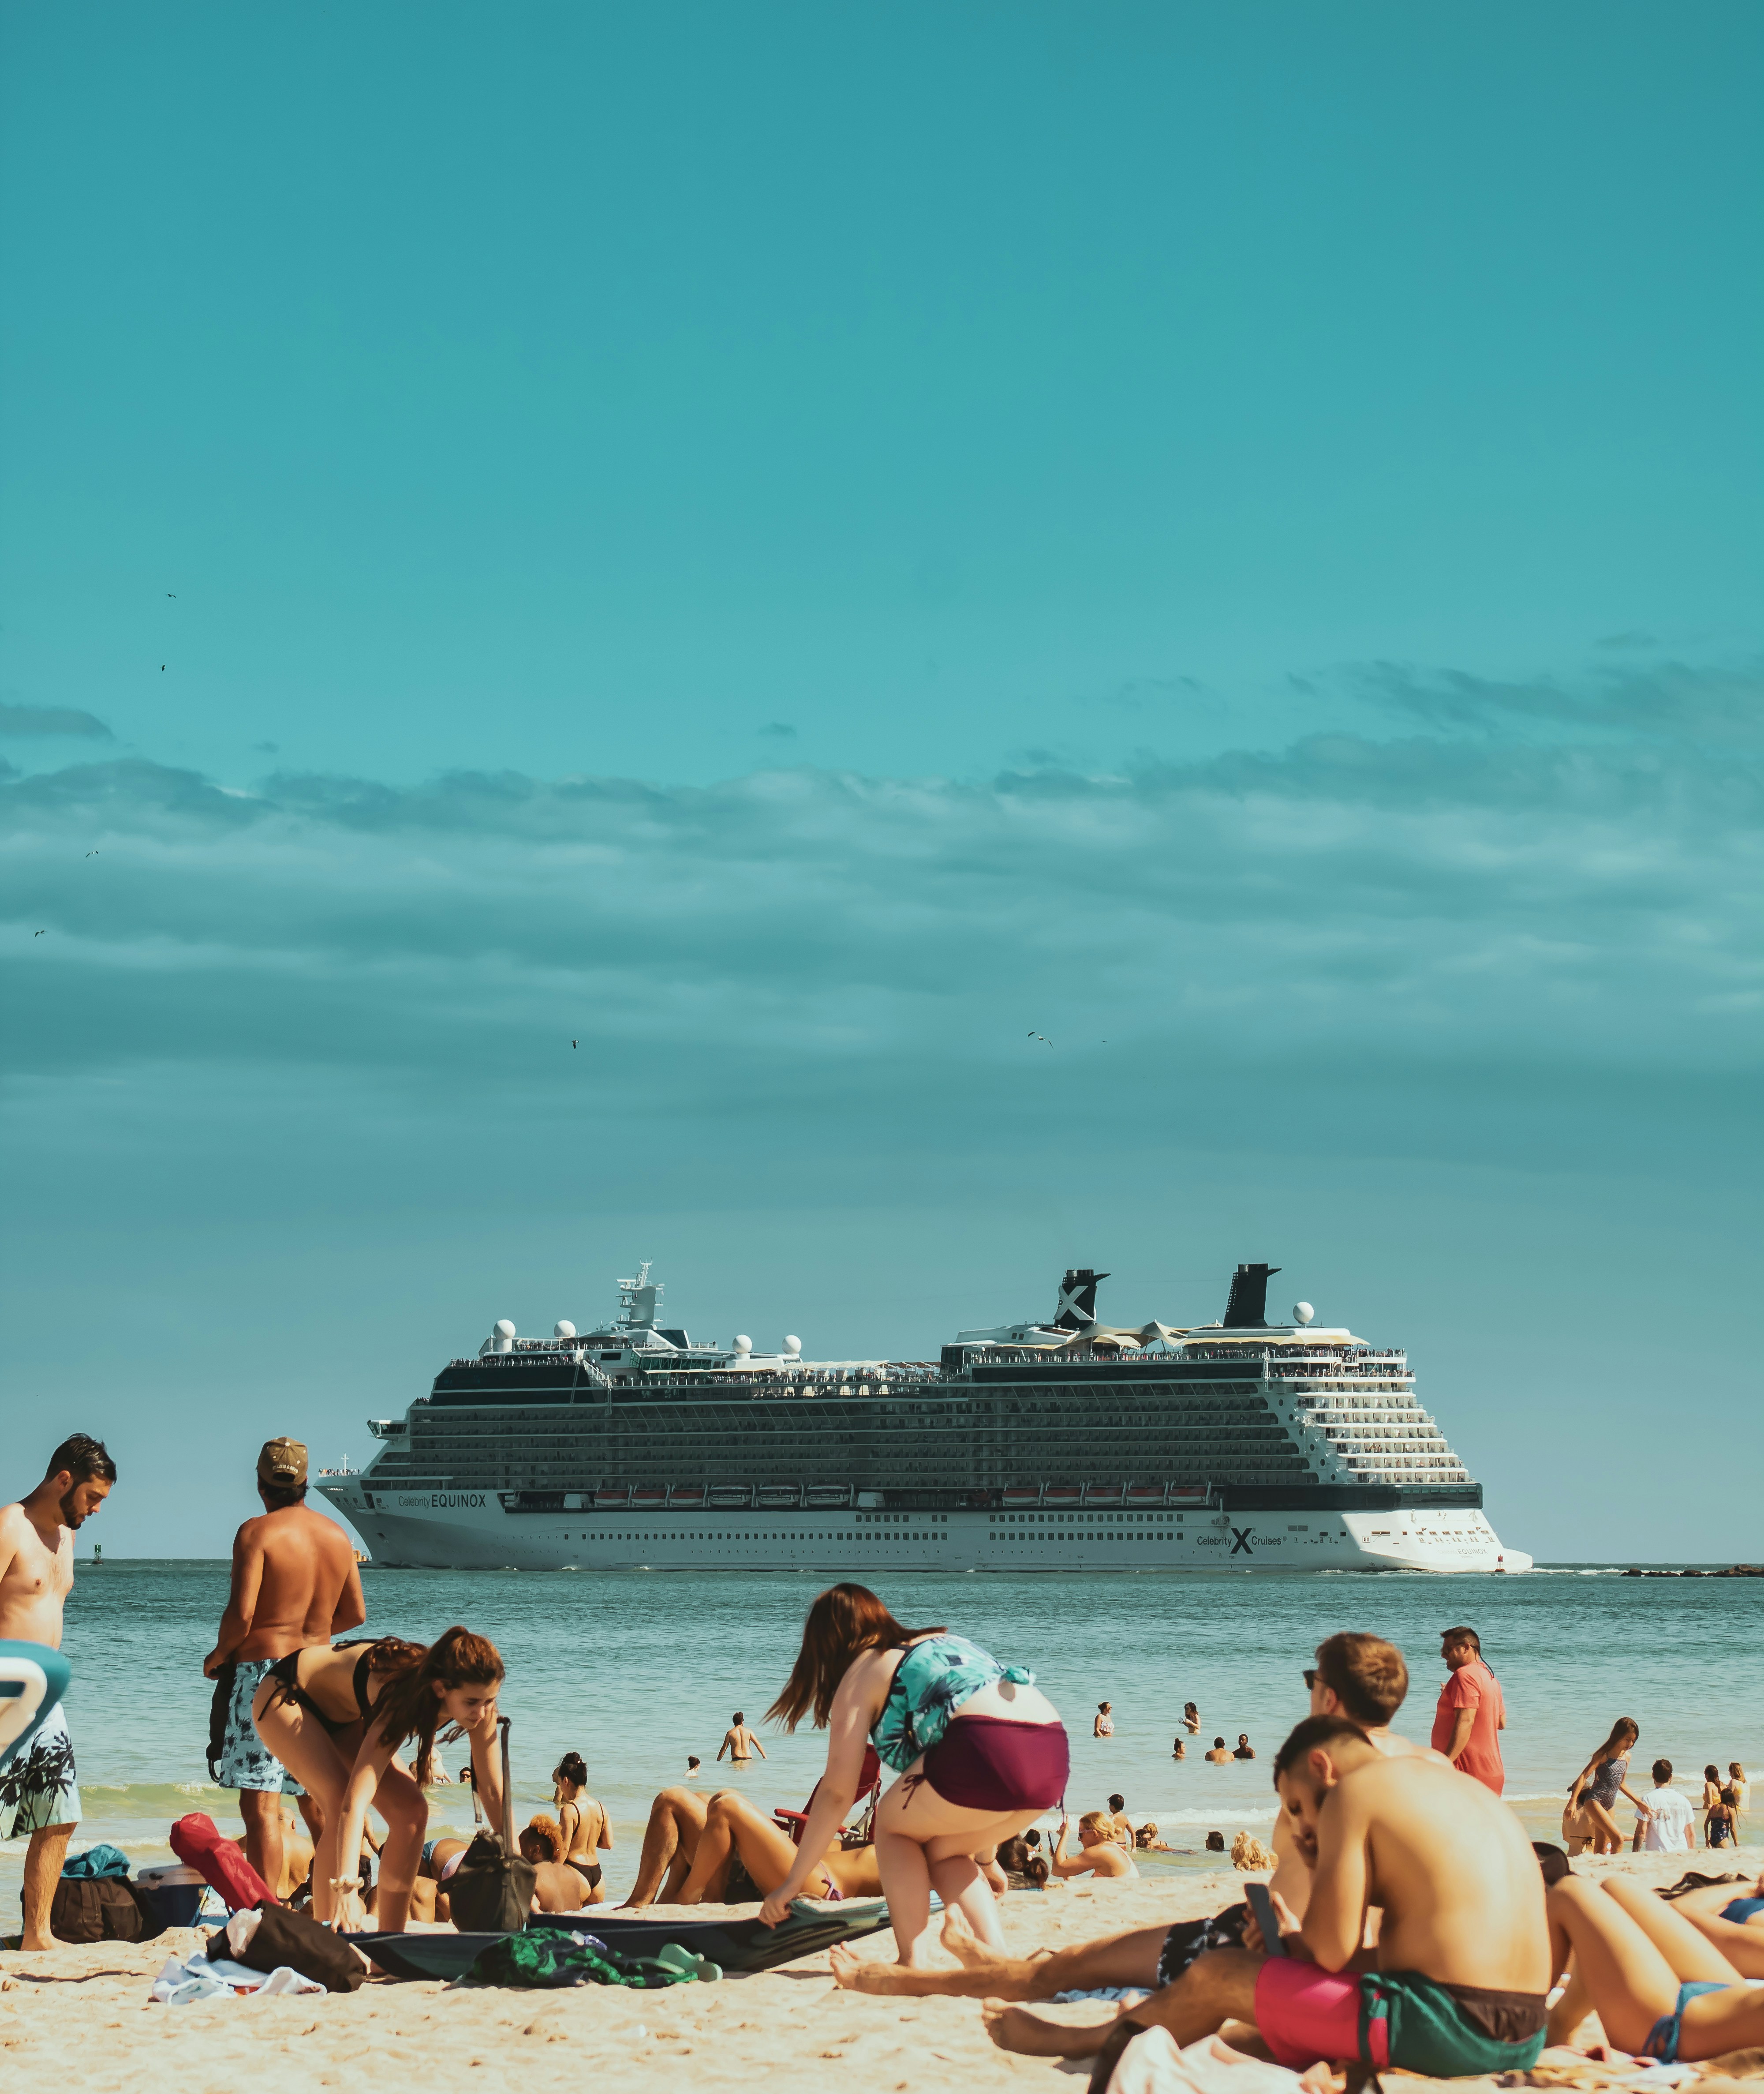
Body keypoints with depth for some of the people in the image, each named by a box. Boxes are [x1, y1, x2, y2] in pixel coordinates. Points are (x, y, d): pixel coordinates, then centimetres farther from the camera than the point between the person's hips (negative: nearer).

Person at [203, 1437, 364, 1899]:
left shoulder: (257, 1533, -9)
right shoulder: (337, 1535, 9)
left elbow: (241, 1614, -17)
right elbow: (356, 1614, 14)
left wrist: (219, 1656, 1)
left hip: (263, 1670, -6)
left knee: (261, 1804, -8)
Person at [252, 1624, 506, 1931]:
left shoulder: (478, 1702, -24)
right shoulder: (403, 1700, -42)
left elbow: (493, 1791, -15)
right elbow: (354, 1803, -48)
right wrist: (346, 1888, -58)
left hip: (343, 1715, 7)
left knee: (411, 1810, -8)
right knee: (341, 1803, -28)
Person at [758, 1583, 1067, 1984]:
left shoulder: (861, 1672, 15)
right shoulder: (944, 1643, 35)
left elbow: (837, 1792, 13)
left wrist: (793, 1882, 21)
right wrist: (985, 1858, 49)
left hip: (989, 1748, -7)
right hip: (1055, 1754, 7)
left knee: (894, 1824, 19)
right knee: (940, 1850, 25)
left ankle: (912, 1966, 8)